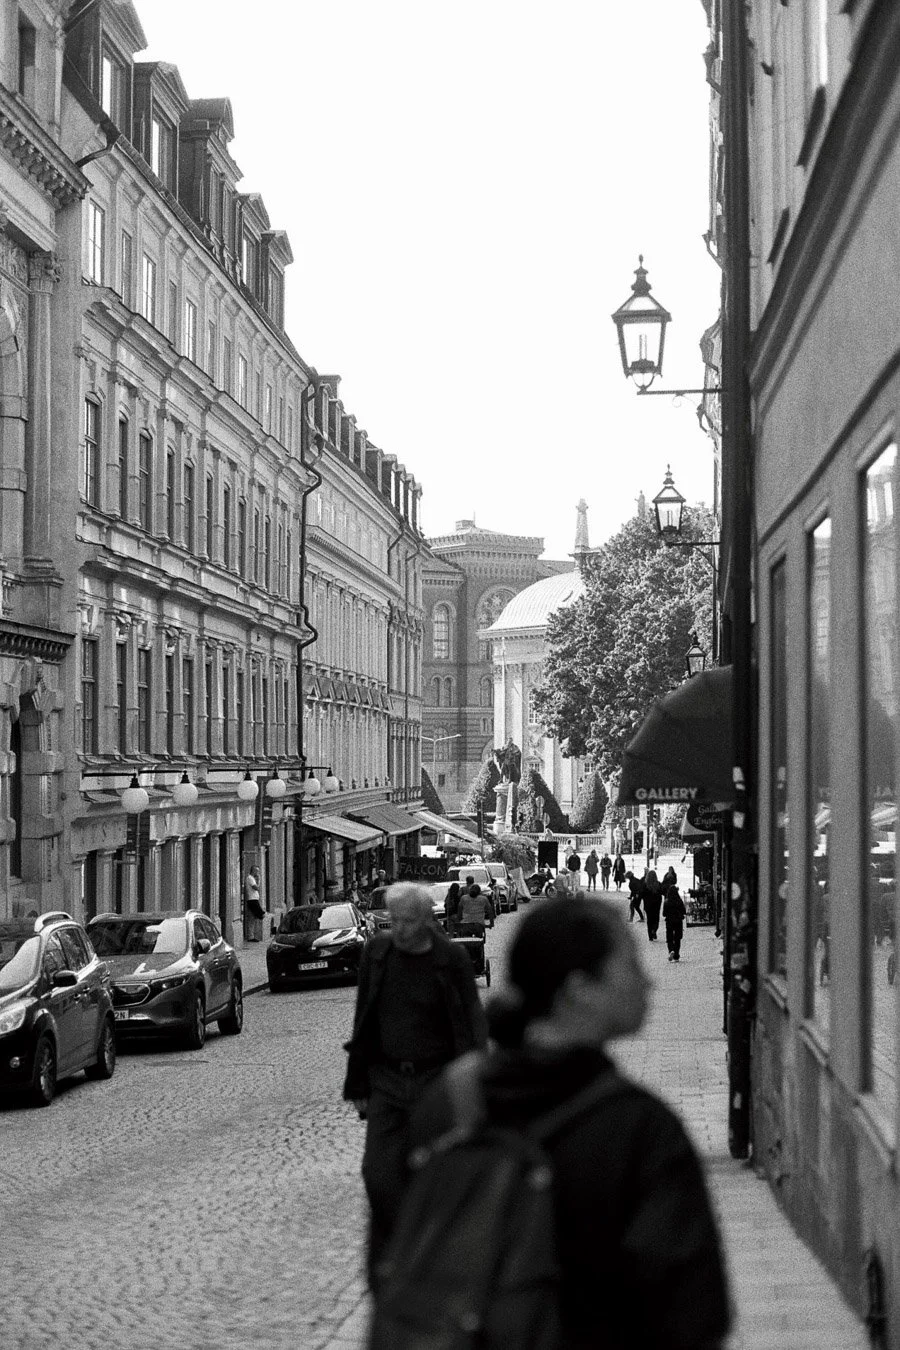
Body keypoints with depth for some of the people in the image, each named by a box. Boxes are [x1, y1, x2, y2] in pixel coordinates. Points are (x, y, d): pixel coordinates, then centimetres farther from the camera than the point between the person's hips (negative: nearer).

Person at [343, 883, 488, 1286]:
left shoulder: (451, 960, -7)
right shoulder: (377, 954, 3)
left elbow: (473, 1028, -3)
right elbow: (363, 1023, 11)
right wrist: (358, 1087, 10)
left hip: (437, 1082, -2)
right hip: (387, 1082, 3)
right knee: (380, 1174, -8)